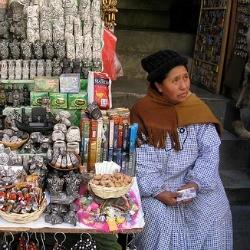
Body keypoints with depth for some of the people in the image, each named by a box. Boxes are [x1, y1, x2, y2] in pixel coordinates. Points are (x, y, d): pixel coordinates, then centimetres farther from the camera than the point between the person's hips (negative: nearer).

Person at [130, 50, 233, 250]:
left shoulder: (197, 108, -4)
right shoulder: (143, 111, -10)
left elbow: (210, 150, -6)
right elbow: (140, 160, -10)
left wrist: (196, 183, -19)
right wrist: (158, 191, -19)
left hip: (194, 177, 2)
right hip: (155, 181, -2)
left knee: (215, 214, -14)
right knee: (158, 216, -24)